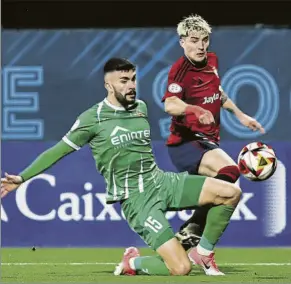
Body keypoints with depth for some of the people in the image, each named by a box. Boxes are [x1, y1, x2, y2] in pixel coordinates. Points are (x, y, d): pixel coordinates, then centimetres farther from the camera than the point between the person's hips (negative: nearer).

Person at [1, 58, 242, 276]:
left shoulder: (141, 108, 8)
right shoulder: (93, 118, -7)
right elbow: (59, 150, 0)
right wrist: (22, 178, -2)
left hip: (161, 182, 6)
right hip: (137, 199, -6)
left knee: (231, 193, -10)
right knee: (180, 269, -19)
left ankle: (203, 253, 10)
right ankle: (134, 263, 13)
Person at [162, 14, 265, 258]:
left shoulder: (211, 61, 9)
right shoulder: (180, 69, -15)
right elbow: (170, 105, -33)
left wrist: (239, 114, 29)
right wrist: (194, 110, -51)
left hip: (208, 142, 8)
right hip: (184, 143, -8)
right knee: (229, 171, -31)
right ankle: (194, 229, -23)